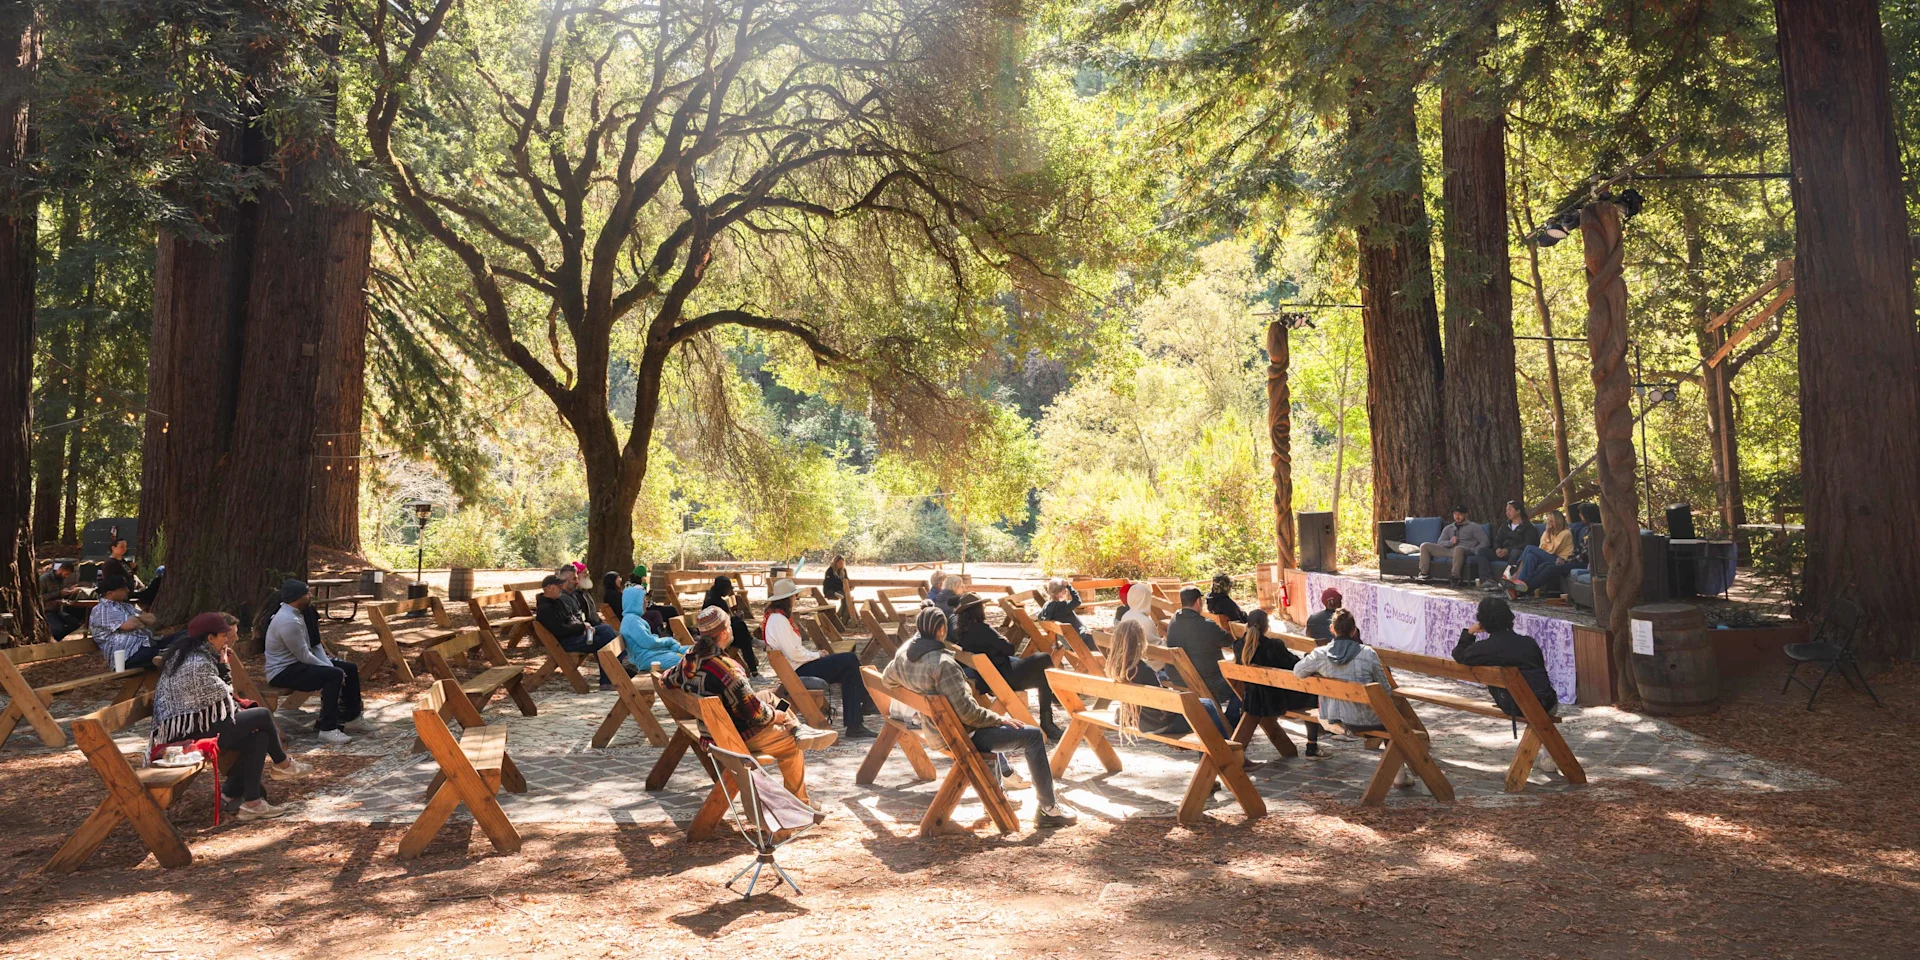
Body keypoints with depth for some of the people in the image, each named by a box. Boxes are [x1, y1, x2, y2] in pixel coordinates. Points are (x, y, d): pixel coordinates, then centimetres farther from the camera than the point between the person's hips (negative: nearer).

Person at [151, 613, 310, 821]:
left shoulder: (189, 654, 12)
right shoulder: (198, 664, -22)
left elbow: (214, 696, 15)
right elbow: (223, 699, -15)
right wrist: (224, 667, -6)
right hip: (191, 732, -10)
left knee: (259, 737, 2)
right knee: (263, 715, -7)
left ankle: (232, 791, 6)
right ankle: (282, 763, 16)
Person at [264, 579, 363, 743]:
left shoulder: (299, 613, 5)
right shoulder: (288, 621, -26)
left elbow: (314, 644, 9)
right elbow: (304, 656, -23)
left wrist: (329, 665, -4)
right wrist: (330, 669, -12)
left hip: (298, 662, 10)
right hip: (283, 671, -10)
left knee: (350, 668, 7)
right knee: (334, 675, -29)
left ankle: (351, 716, 18)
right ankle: (327, 729, -25)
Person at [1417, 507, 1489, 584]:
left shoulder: (1474, 527, 12)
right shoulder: (1448, 528, 25)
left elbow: (1484, 542, 1)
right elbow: (1440, 543, 14)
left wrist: (1474, 551, -15)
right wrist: (1450, 542, -9)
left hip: (1465, 551, -5)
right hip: (1449, 550, 5)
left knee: (1458, 548, -43)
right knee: (1425, 546, -5)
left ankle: (1455, 576, -37)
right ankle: (1424, 573, -12)